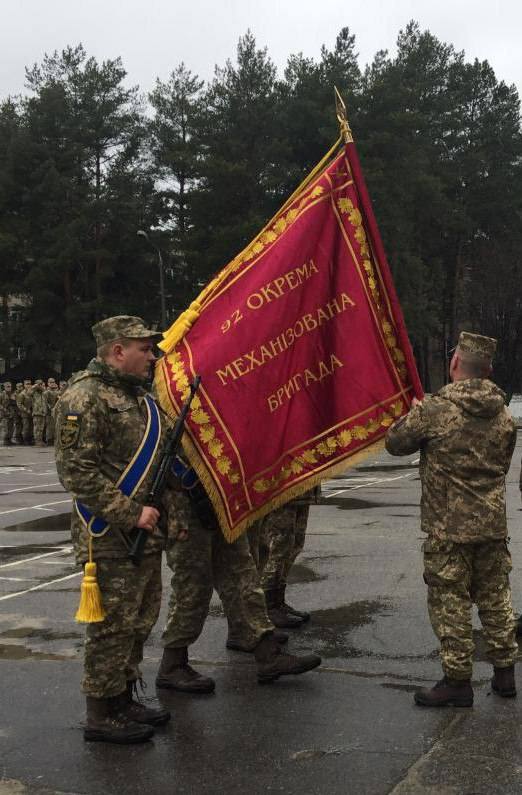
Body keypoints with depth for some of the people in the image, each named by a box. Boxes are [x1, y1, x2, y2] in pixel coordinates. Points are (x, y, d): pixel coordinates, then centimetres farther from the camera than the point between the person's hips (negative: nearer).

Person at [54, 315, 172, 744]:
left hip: (144, 533, 10)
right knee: (113, 625, -1)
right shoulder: (85, 398, -15)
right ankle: (102, 715, 12)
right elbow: (76, 472, -21)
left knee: (140, 620, 16)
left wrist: (167, 513, 18)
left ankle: (123, 700, 30)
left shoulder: (139, 396, 17)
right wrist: (130, 513, -20)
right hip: (111, 538, -9)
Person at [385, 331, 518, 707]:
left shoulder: (435, 410, -14)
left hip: (448, 527, -5)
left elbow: (395, 442, -2)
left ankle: (457, 681, 9)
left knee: (450, 602, 3)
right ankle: (505, 672, 26)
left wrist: (414, 414, 16)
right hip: (493, 524, 6)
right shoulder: (504, 415, 4)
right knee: (495, 597, 16)